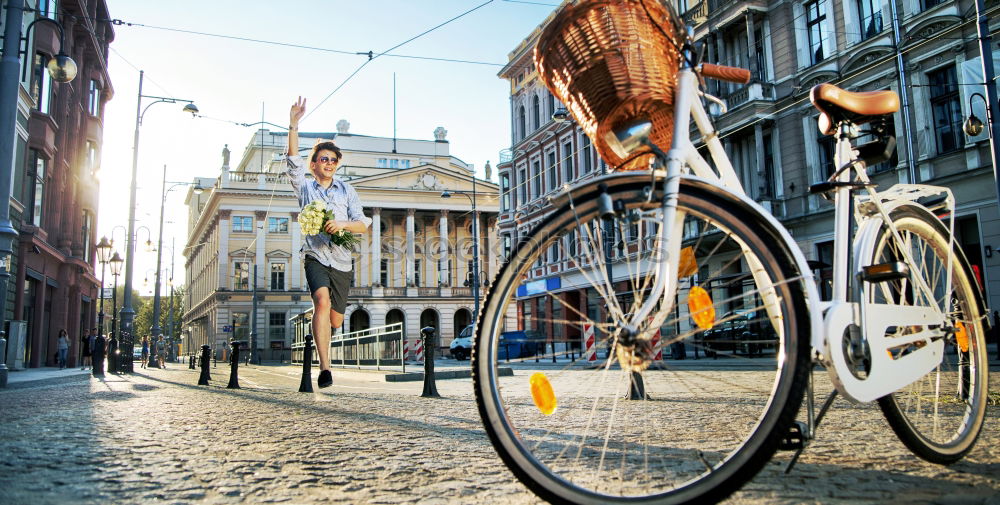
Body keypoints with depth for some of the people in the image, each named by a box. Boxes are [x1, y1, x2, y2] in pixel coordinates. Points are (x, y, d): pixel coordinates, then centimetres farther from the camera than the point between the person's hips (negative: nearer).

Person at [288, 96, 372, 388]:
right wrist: (293, 125, -14)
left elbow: (363, 224, 2)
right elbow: (293, 161, -5)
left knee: (335, 320, 7)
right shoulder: (305, 188, 9)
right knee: (322, 301, -29)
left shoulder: (347, 191, 10)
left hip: (341, 261, 2)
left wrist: (343, 224, -19)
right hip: (315, 257, -2)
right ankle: (324, 367, -29)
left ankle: (321, 337, 46)